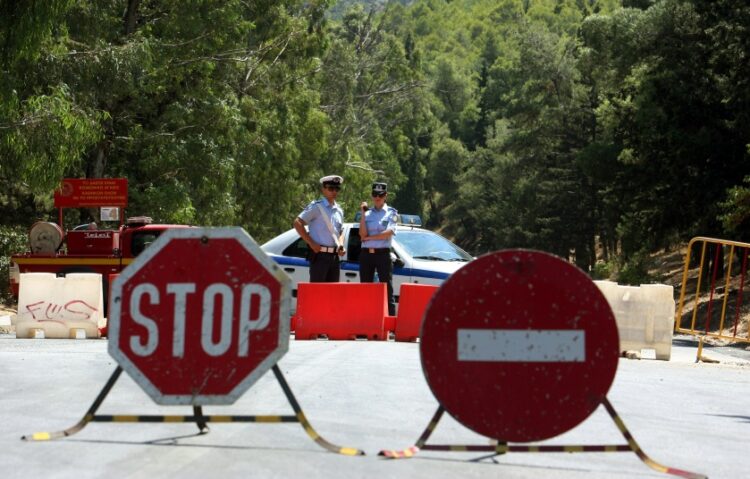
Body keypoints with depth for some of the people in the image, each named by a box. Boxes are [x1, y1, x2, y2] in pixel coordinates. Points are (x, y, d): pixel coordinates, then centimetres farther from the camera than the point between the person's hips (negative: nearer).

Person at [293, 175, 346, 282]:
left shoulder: (339, 210, 16)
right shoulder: (316, 207, -5)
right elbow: (297, 223, -11)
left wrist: (341, 245, 7)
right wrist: (311, 243, -14)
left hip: (334, 256, 7)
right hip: (320, 255, -7)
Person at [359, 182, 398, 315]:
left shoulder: (391, 213, 4)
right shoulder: (367, 213, 11)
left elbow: (389, 233, -11)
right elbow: (362, 234, -3)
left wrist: (369, 237, -7)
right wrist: (363, 213, -6)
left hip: (383, 254, -3)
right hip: (366, 254, 3)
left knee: (387, 289, -8)